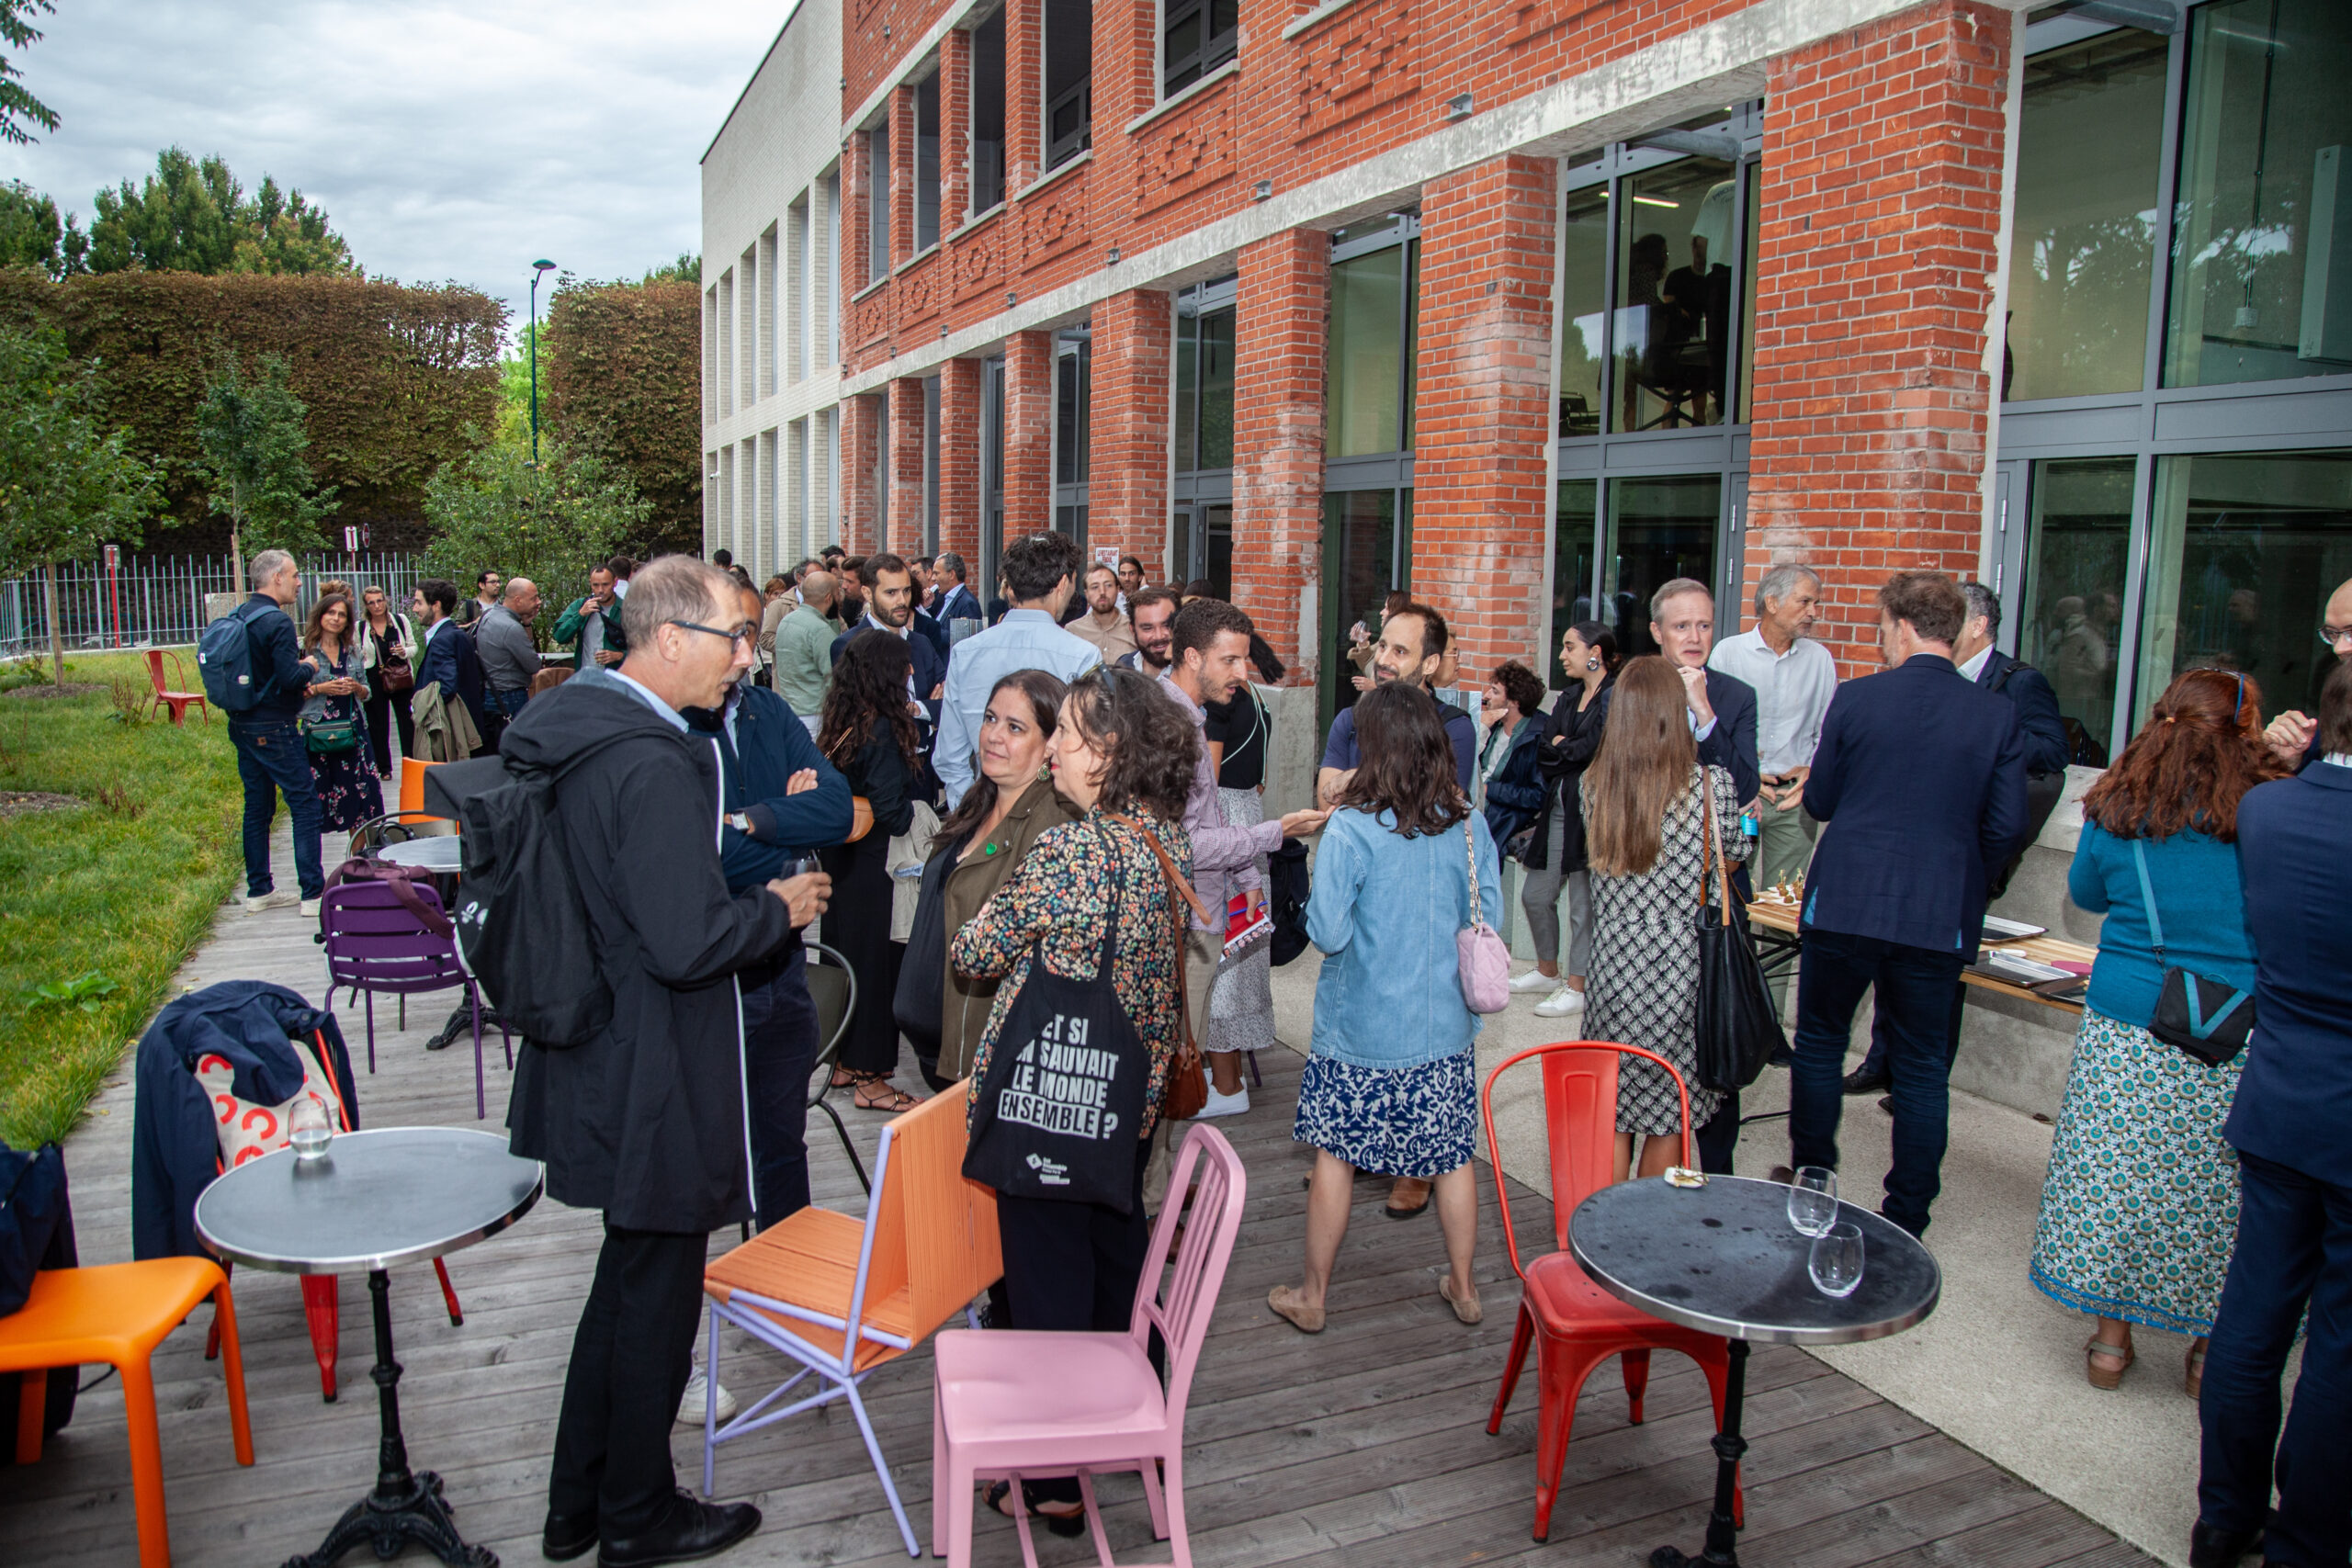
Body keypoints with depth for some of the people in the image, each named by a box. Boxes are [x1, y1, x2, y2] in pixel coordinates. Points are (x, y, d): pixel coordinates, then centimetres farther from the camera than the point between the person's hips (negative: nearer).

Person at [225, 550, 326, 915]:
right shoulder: (277, 621, -17)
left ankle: (258, 891, 20)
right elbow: (290, 677, -23)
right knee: (305, 805, -3)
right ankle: (313, 892, -3)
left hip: (242, 726, 9)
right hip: (273, 729, -9)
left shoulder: (239, 617, 10)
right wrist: (308, 667, -3)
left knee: (257, 807, 14)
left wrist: (297, 665, 11)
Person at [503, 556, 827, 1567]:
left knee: (629, 1279, 24)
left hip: (598, 1057, 10)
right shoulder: (655, 768, -26)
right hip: (657, 1080, -10)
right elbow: (686, 944, -29)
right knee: (657, 1296, 10)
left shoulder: (573, 730, 5)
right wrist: (779, 909, -13)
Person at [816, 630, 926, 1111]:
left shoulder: (838, 726, 4)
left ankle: (845, 1061, 31)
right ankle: (870, 1077, 12)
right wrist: (917, 813, -4)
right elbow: (890, 812, -22)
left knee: (846, 954, 18)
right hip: (874, 870, -8)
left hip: (838, 862, 8)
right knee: (877, 962, 2)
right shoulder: (882, 732, -20)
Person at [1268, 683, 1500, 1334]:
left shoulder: (1350, 830, -17)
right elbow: (1489, 920, 4)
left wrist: (1315, 906, 3)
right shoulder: (1468, 824, -4)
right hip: (1448, 1024, 4)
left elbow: (1327, 932, -17)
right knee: (1453, 1155, 16)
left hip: (1360, 1029, -4)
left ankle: (1312, 1296, 22)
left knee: (1335, 1157, 10)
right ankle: (1463, 1287, 31)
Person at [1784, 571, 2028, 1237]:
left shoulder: (1854, 698, -7)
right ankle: (1906, 1217, 20)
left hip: (1844, 905, -1)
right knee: (1922, 1068, 12)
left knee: (1820, 1044, 16)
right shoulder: (1998, 714, -3)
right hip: (1940, 915, 2)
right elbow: (2006, 825, -2)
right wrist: (1961, 882, 15)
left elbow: (1819, 800, 1)